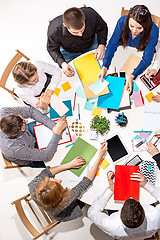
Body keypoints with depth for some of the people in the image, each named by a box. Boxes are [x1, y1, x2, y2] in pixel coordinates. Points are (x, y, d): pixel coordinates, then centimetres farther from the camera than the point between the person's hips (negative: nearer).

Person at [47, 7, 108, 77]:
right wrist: (63, 63, -39)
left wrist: (102, 45, -33)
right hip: (69, 52, -1)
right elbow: (52, 49, -21)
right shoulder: (54, 30, -41)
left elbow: (102, 28, -16)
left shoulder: (91, 15, -39)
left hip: (91, 46, 1)